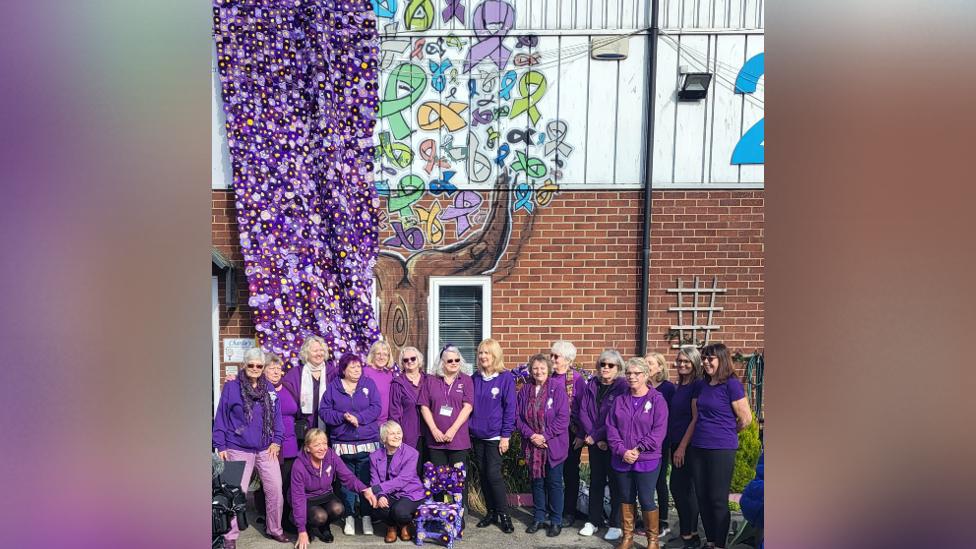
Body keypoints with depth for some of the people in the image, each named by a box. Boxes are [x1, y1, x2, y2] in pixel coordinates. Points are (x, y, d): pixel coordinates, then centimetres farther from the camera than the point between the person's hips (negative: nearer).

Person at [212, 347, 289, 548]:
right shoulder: (231, 387, -5)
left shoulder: (269, 388, 7)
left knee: (275, 489, 4)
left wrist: (277, 441, 2)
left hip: (266, 450, 4)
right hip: (239, 451, -3)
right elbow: (221, 417, -3)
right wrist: (220, 445, -5)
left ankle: (275, 529, 23)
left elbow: (277, 416, 10)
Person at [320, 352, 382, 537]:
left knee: (366, 481, 2)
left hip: (367, 443, 0)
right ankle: (350, 516, 18)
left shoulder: (369, 384, 5)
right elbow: (324, 411, -1)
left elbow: (375, 408, -3)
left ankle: (366, 516, 13)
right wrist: (343, 417, -15)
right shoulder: (333, 386, 5)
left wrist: (358, 418, -17)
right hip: (342, 444, 1)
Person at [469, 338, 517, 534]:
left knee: (494, 474, -6)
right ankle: (491, 512, 23)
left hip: (495, 436, -5)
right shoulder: (475, 378, 5)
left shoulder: (506, 377, -8)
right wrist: (469, 430, 8)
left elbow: (510, 408, -9)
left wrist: (506, 435, -11)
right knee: (483, 475, 10)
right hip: (476, 435, 5)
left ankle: (504, 514, 9)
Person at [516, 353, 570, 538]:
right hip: (532, 445, 3)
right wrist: (531, 435, -11)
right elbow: (518, 417, 3)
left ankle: (556, 521, 19)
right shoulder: (525, 390, 3)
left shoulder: (557, 389, -9)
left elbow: (563, 417, -13)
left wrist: (545, 436, -17)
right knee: (536, 481, 13)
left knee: (554, 482, 6)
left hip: (553, 445, -3)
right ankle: (538, 518, 27)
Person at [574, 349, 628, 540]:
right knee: (596, 481, 13)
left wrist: (596, 435, -15)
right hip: (594, 442, 4)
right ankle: (594, 521, 24)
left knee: (615, 482, 5)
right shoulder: (591, 385, 4)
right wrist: (591, 436, -11)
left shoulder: (623, 388, -11)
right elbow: (582, 412, 0)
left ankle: (616, 524, 16)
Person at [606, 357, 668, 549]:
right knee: (626, 498, 13)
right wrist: (622, 451, -11)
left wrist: (638, 450, -16)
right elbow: (611, 428, 3)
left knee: (646, 500, 1)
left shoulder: (657, 400, -5)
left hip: (646, 460, -4)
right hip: (621, 460, 4)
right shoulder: (620, 401, 7)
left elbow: (659, 430, -12)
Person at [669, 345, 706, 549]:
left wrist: (683, 446, -16)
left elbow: (696, 419, -16)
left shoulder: (698, 385, -12)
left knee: (681, 488, -4)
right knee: (678, 488, 12)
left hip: (688, 445, -8)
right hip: (676, 444, 8)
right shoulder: (679, 387, 13)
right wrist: (675, 446, 12)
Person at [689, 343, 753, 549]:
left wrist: (727, 432, 6)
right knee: (702, 497, 12)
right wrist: (683, 445, 14)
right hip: (699, 448, 7)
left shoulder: (731, 384, -11)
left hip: (722, 449, -6)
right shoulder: (701, 386, 10)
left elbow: (746, 419, -10)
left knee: (718, 500, 2)